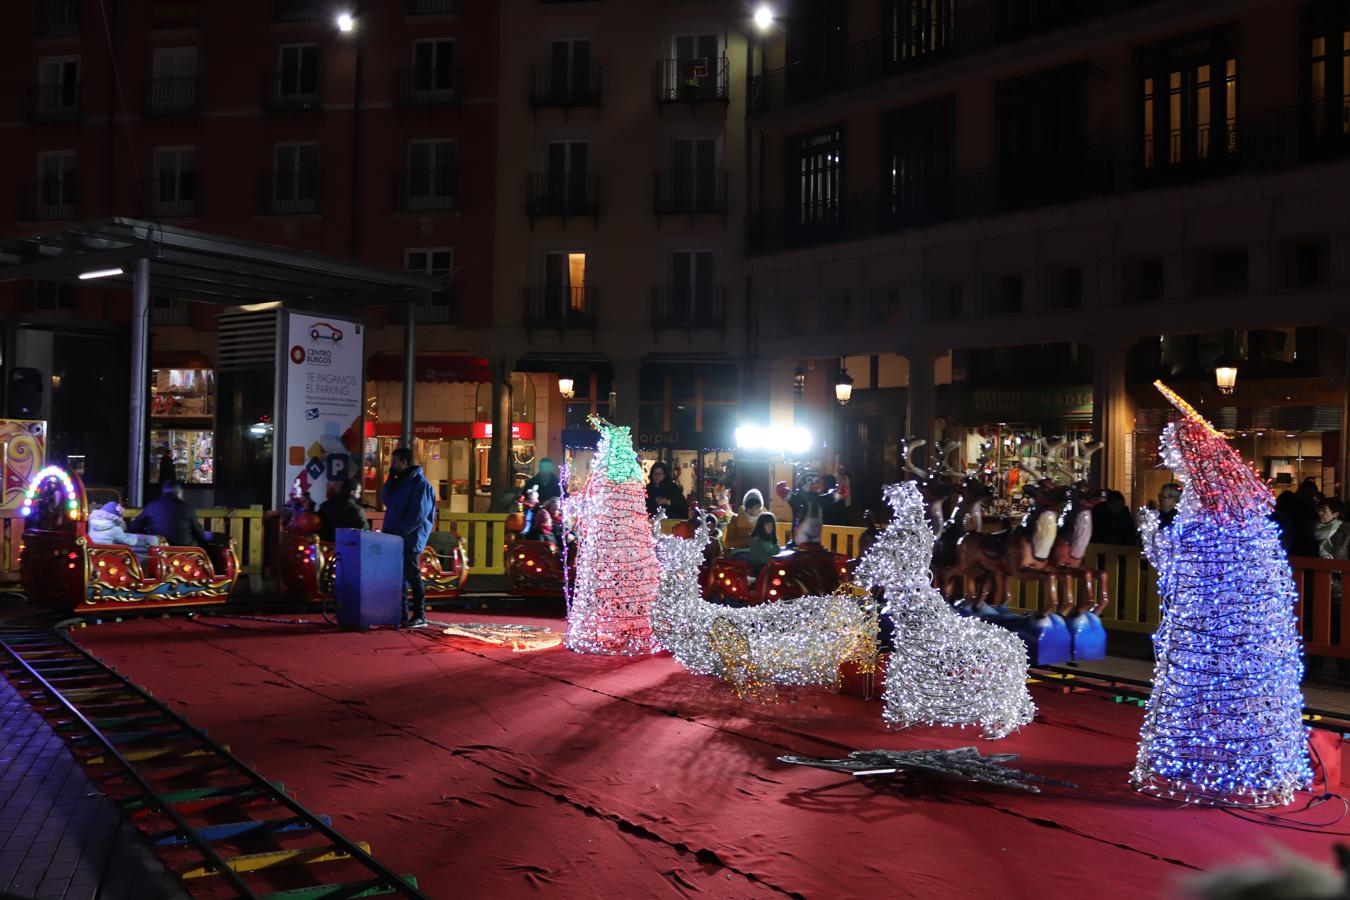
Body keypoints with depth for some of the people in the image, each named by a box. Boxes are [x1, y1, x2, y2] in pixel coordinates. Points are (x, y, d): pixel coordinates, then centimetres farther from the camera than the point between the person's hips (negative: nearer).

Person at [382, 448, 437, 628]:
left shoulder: (420, 483, -12)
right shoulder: (400, 481, 16)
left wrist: (397, 531, -21)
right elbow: (386, 500, 11)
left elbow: (417, 515, -18)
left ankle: (420, 616, 0)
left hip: (410, 539, -8)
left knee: (412, 576, -5)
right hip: (395, 538, 8)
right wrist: (391, 477, 3)